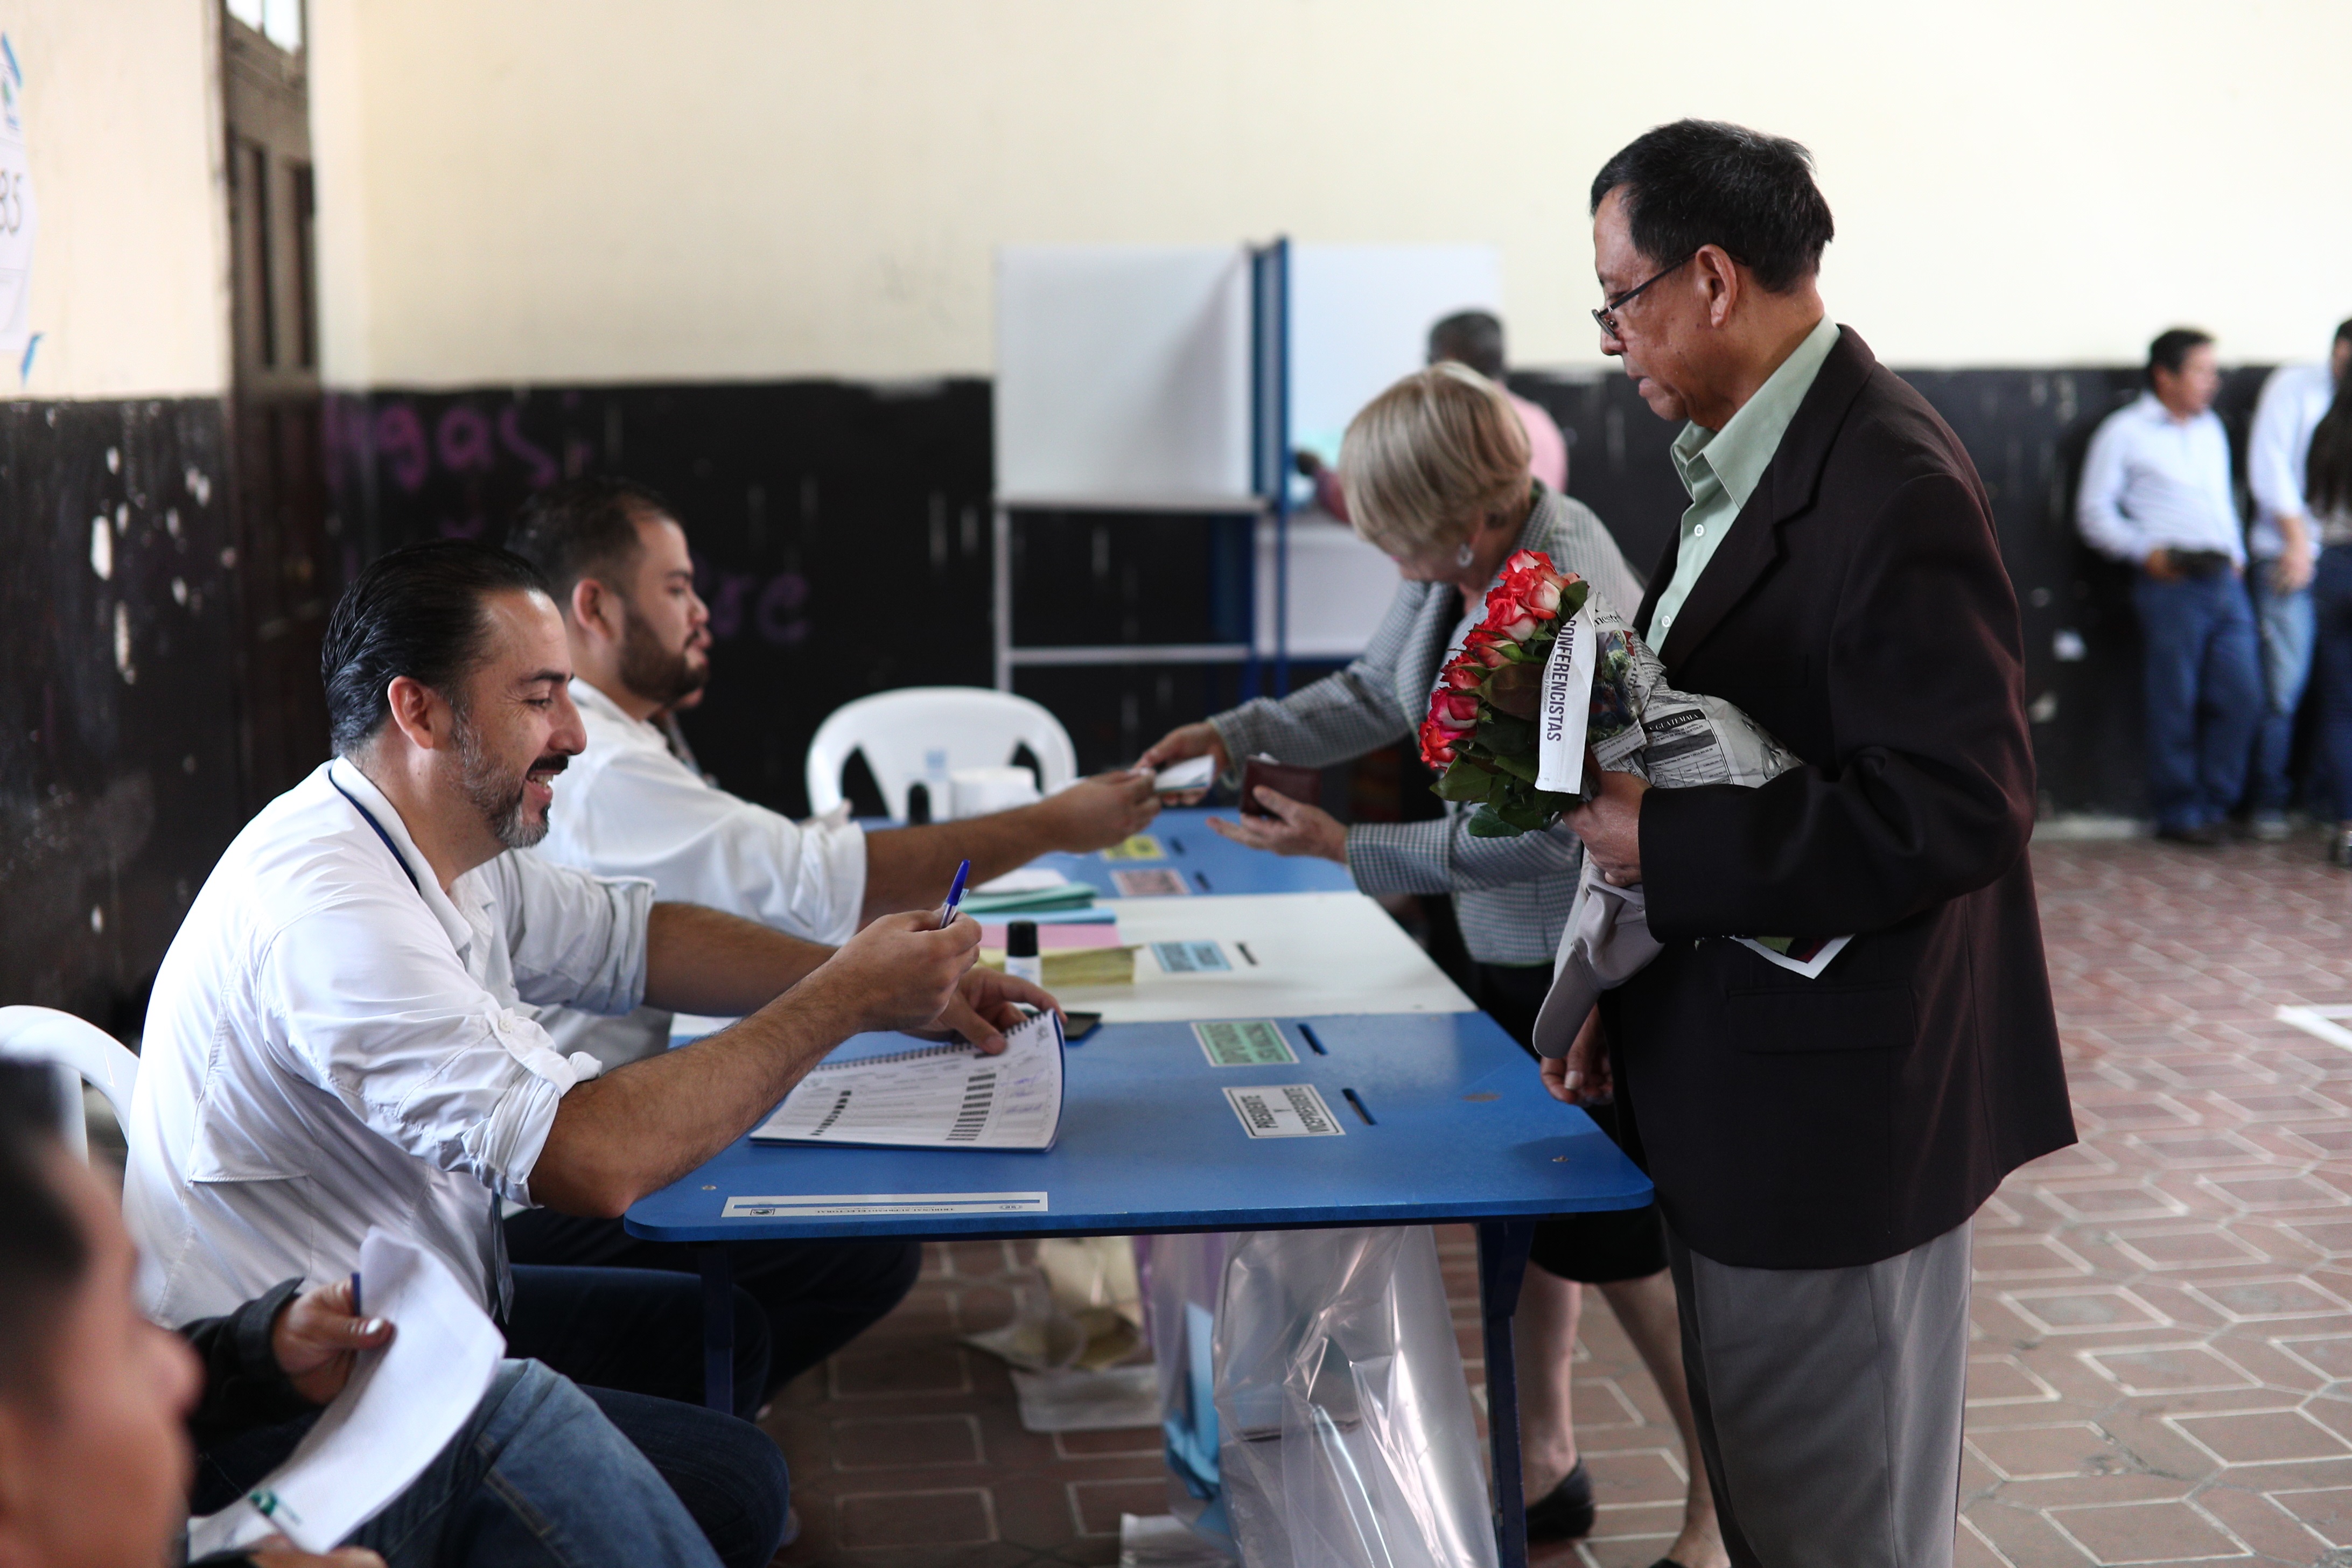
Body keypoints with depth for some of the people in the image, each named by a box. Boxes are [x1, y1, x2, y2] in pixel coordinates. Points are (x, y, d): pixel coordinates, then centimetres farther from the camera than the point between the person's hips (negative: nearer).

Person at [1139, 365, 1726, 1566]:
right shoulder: (1450, 568, -3)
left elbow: (1540, 832, -28)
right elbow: (1376, 693, 12)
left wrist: (1349, 847, -25)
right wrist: (1237, 733, 0)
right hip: (1506, 943, 9)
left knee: (1610, 1239, 2)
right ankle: (1544, 1467, 36)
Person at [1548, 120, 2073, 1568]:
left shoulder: (1891, 492, -22)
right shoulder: (1744, 465, 9)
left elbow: (1954, 809, -27)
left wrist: (1663, 842, -22)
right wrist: (1628, 994, 11)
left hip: (1838, 1105, -9)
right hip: (1739, 1072, 9)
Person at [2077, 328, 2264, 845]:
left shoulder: (2211, 428, 20)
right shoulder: (2125, 431, 0)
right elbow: (2094, 512, -2)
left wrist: (2236, 554, 13)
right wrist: (2145, 551, -14)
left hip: (2225, 582, 6)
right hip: (2171, 584, -6)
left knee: (2241, 696, 2)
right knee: (2176, 704, -2)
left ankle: (2213, 804, 14)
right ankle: (2178, 813, 10)